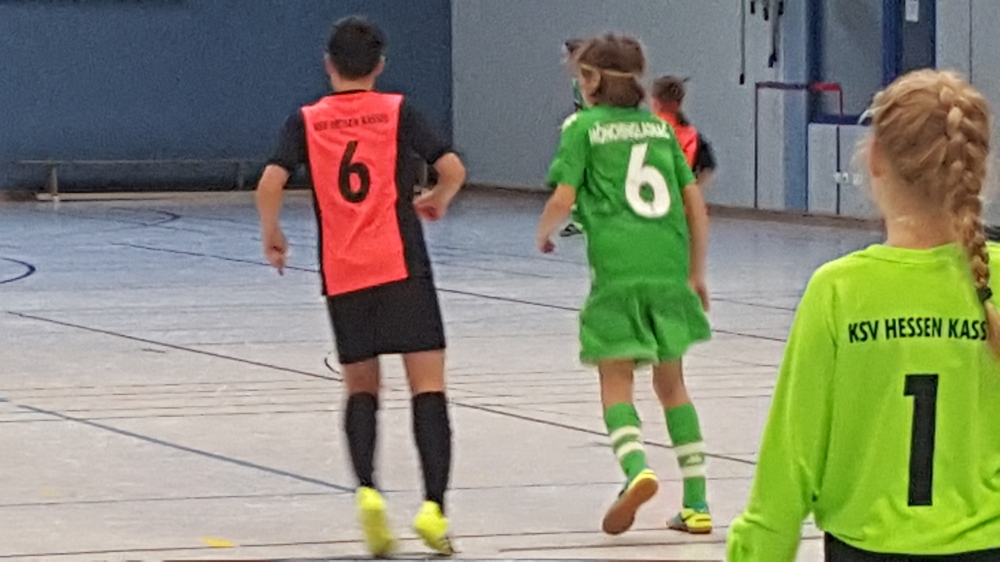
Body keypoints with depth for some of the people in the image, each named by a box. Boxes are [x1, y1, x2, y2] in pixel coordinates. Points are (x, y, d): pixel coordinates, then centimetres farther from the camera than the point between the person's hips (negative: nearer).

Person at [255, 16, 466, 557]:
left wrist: (271, 235, 11)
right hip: (401, 265, -2)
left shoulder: (306, 121, 6)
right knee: (427, 384, -1)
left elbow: (271, 182, -7)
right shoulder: (397, 111, 3)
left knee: (361, 387, 16)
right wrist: (437, 201, 16)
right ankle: (433, 505, -15)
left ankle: (367, 490, -6)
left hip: (342, 274, 2)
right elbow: (452, 169, -5)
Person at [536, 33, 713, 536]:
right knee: (671, 382, 14)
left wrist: (543, 234, 15)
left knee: (615, 382, 2)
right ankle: (696, 501, 9)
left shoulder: (583, 127, 4)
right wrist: (696, 273, 21)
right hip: (670, 268, 4)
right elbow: (695, 205, 13)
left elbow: (563, 199, -6)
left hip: (617, 266, -4)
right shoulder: (659, 126, 16)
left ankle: (637, 469, -25)